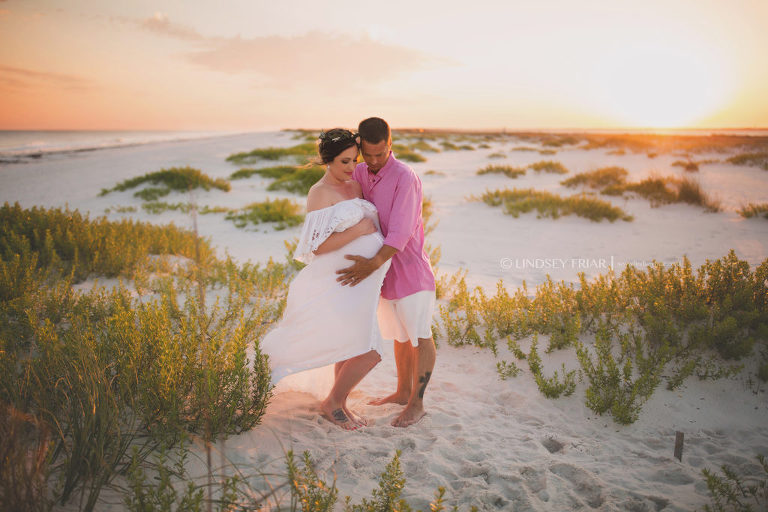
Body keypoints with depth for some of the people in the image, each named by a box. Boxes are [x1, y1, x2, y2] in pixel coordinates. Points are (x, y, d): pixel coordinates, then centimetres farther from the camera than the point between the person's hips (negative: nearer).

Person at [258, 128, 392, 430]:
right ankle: (333, 403, 10)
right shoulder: (320, 193, -13)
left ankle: (339, 405, 33)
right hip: (337, 285, -8)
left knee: (350, 348, 16)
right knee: (370, 352, -11)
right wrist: (360, 228, -19)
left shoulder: (356, 186, 11)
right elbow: (319, 246, -19)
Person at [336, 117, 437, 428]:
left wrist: (373, 264, -36)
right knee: (401, 336, 19)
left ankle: (416, 403, 16)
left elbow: (401, 232, -27)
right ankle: (402, 392, 34)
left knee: (420, 338, 4)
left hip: (410, 270, -7)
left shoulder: (405, 178, -21)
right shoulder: (359, 173, 1)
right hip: (385, 273, 7)